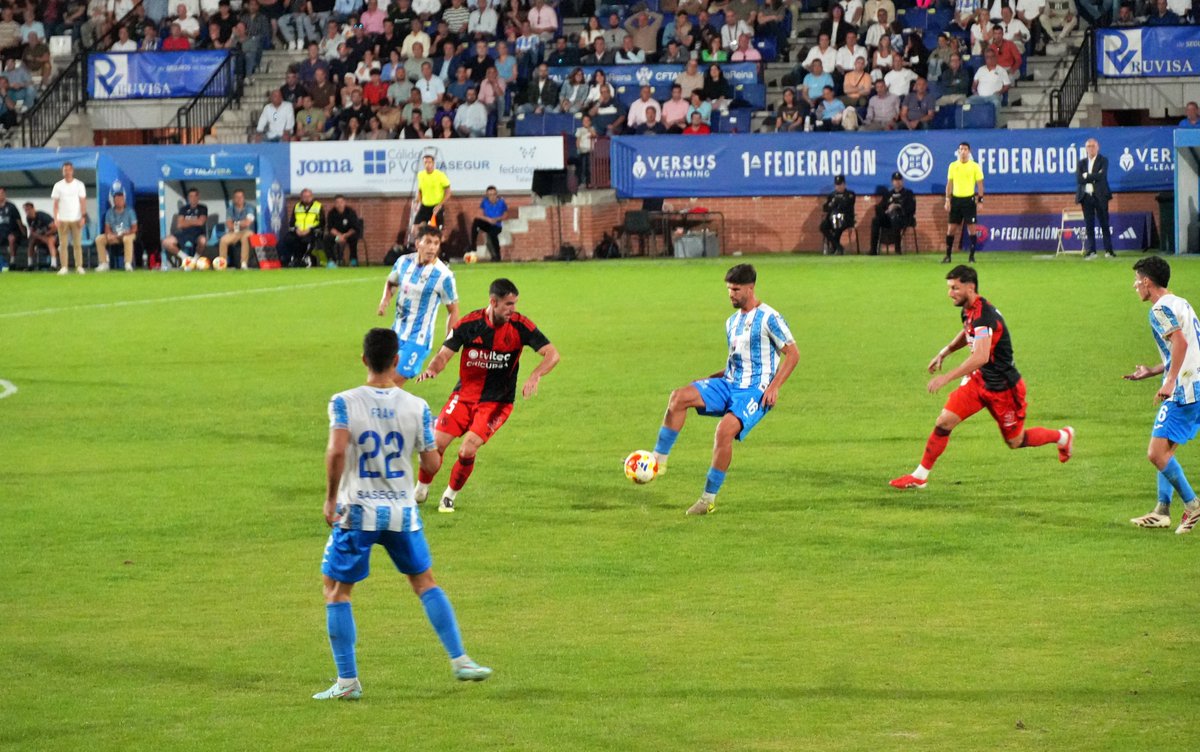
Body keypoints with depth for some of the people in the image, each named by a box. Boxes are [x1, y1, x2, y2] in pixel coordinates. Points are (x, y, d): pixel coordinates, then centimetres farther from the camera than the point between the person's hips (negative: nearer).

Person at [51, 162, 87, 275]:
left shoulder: (79, 185, 5)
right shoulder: (58, 186, 6)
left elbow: (83, 202, 2)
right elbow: (55, 204, 4)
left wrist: (83, 217, -8)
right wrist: (55, 218, -7)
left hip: (76, 219, -1)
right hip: (62, 219, 1)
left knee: (78, 244, -2)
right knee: (63, 244, -1)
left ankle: (79, 266, 1)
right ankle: (64, 267, 0)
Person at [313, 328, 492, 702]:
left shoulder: (344, 403, -10)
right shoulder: (416, 407, -3)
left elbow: (337, 451, -23)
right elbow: (432, 463, -1)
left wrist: (331, 499, -12)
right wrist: (431, 444, 22)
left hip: (356, 512, -2)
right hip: (402, 512, 3)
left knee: (336, 592, 11)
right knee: (425, 583, 21)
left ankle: (347, 681, 6)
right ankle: (460, 661, 17)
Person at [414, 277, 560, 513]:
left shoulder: (520, 326, -13)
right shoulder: (470, 323, -11)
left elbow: (552, 354, -14)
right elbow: (444, 354, -7)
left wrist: (535, 376, -33)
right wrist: (432, 369, -30)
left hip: (496, 402, -2)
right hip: (464, 394, 2)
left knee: (467, 451, -17)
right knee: (436, 444, -8)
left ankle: (450, 496, 9)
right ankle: (421, 491, 19)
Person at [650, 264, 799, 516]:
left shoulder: (768, 318, -6)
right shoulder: (732, 322, 17)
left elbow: (793, 353, -7)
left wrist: (774, 386, -17)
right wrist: (711, 379, 13)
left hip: (755, 391, -7)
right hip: (729, 384, 7)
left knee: (725, 429, -30)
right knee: (679, 397, -15)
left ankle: (709, 498, -19)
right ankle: (659, 459, -14)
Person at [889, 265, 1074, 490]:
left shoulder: (983, 316, -30)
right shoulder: (969, 310, 0)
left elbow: (981, 357, -42)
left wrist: (947, 377, -43)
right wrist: (943, 353, 15)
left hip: (1003, 388, -8)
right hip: (979, 381, 8)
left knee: (1015, 442, 10)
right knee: (943, 422, -5)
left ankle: (1063, 436, 35)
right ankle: (920, 476, 3)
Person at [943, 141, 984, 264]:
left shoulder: (975, 166, -1)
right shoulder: (953, 166, 6)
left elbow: (980, 184, 0)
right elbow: (949, 184, 10)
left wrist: (980, 200, -7)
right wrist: (947, 200, 3)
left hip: (969, 199, -2)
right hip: (956, 199, 2)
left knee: (971, 228, -3)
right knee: (951, 228, 2)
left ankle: (972, 256, 4)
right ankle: (948, 256, 9)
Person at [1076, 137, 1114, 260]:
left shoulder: (1103, 160, 3)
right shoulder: (1081, 163, 12)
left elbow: (1101, 175, -14)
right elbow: (1079, 179, -2)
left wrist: (1087, 176, -8)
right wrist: (1093, 178, -10)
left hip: (1100, 196, -3)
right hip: (1086, 196, 3)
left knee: (1104, 224, -2)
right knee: (1089, 225, 2)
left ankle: (1108, 250, 1)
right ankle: (1091, 251, 5)